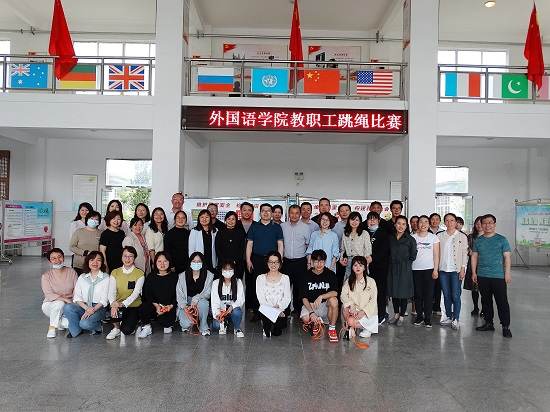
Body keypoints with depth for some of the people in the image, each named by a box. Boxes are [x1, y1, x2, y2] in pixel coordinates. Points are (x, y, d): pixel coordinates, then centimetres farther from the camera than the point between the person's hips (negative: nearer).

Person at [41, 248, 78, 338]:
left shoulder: (72, 272, 0)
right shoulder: (46, 276, -6)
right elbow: (49, 295, -16)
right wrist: (66, 299, -29)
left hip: (69, 306, 1)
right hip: (50, 305, -1)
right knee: (59, 304, -38)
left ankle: (59, 321, 6)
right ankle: (52, 327, -11)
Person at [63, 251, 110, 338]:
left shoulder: (106, 277, -2)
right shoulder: (82, 277, 9)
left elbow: (104, 299, -6)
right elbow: (77, 297, 1)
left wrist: (93, 310, -21)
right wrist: (87, 308, -17)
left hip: (98, 307, -4)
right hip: (83, 306, 4)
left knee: (85, 323, -30)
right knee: (67, 307, -25)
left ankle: (97, 327, 5)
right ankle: (76, 331, -4)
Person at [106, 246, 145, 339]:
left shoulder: (140, 273, -4)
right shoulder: (115, 272, 5)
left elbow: (136, 293, -14)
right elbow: (112, 291, -7)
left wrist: (123, 304, -31)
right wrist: (113, 304, -29)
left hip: (134, 306, -2)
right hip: (118, 306, 2)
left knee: (126, 330, -23)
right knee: (115, 311, -34)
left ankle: (131, 322, 14)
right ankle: (116, 328, 0)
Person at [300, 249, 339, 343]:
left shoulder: (331, 274, -4)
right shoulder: (307, 275, -5)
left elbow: (335, 293, -17)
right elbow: (304, 297, -8)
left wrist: (321, 297, -34)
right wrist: (311, 312, -22)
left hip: (325, 305, 0)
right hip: (310, 304, 1)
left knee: (333, 300, -33)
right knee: (305, 319, -30)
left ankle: (332, 329, -13)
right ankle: (317, 322, 9)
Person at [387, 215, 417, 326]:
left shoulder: (410, 239, -4)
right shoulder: (390, 238, 5)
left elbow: (413, 256, -1)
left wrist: (404, 263, 0)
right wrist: (392, 262, 4)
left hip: (405, 269, -3)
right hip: (392, 268, 3)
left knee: (403, 293, 3)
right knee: (393, 292, 10)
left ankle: (401, 316, 15)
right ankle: (396, 314, 25)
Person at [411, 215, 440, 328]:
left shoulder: (434, 237, 5)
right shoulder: (412, 237, 5)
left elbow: (436, 255, 3)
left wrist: (435, 270, -4)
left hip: (429, 269, -1)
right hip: (415, 269, 1)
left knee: (428, 294, -1)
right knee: (418, 294, 6)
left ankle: (427, 318, 9)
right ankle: (419, 316, 17)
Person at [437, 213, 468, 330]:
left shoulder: (462, 236, 2)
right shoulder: (440, 236, 7)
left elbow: (465, 254, 0)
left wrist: (463, 269, -7)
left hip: (456, 270, -2)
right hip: (443, 269, 3)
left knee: (455, 296, -4)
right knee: (446, 295, 9)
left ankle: (456, 319, 7)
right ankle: (448, 317, 20)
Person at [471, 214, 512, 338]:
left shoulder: (502, 240, 0)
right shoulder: (478, 240, 9)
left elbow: (507, 257, -2)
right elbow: (474, 257, 12)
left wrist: (507, 273, -7)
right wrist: (474, 272, 7)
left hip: (498, 276, -3)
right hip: (482, 276, 4)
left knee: (502, 302, 0)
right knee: (486, 301, 12)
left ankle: (506, 326, 10)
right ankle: (488, 323, 24)